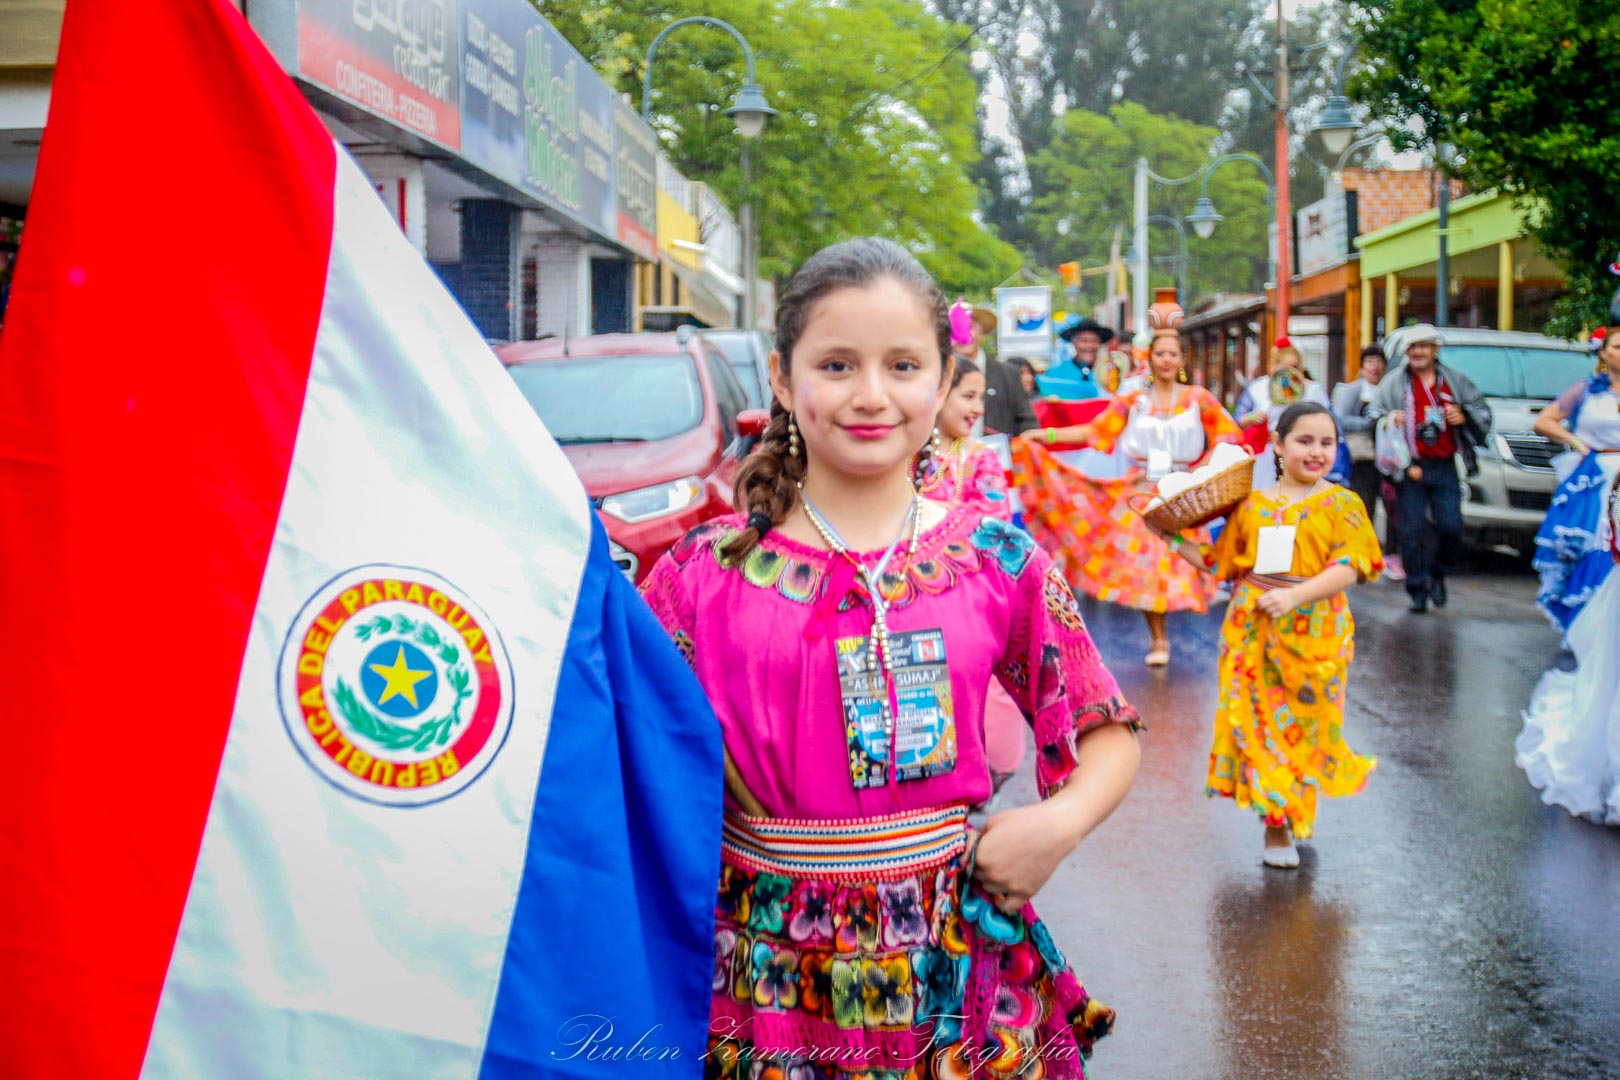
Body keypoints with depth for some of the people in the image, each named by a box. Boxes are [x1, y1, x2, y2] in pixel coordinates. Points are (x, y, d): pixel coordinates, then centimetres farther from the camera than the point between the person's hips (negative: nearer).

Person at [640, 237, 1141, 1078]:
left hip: (951, 968, 1)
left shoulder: (1000, 563, 0)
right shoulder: (703, 573, -3)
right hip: (765, 969, -1)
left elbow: (1104, 731, 8)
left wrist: (1061, 821, -8)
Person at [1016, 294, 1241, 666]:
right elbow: (1096, 430, -1)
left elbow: (1229, 435, 0)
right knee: (1141, 557, -8)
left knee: (1175, 558, -10)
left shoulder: (1198, 398, 3)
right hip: (1141, 490, 1)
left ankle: (1161, 636, 2)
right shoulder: (1132, 399, 5)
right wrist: (1048, 435, -9)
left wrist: (1204, 465, -14)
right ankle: (1158, 638, 0)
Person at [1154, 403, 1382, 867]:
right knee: (1254, 720, 3)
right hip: (1251, 630, 3)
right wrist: (1176, 541, 9)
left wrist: (1295, 595, -25)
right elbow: (1222, 562, 16)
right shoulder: (1252, 504, 9)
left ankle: (1284, 824, 17)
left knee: (1301, 722, 3)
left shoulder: (1341, 504, -1)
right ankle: (1277, 818, 16)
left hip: (1312, 628, -3)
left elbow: (1348, 567, -12)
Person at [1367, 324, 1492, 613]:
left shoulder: (1455, 381, 12)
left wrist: (1464, 416, -4)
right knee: (1413, 531, -4)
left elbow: (1483, 412, 18)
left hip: (1444, 467, 2)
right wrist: (1388, 419, -15)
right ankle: (1418, 591, 6)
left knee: (1451, 527, -6)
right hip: (1411, 467, -1)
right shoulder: (1394, 381, 6)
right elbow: (1372, 413, 7)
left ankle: (1438, 575, 21)